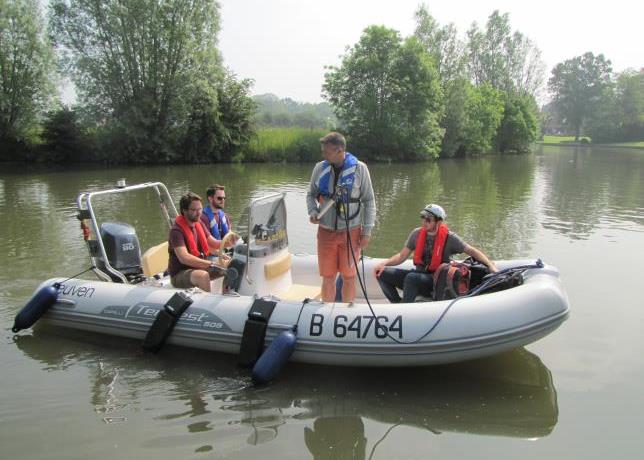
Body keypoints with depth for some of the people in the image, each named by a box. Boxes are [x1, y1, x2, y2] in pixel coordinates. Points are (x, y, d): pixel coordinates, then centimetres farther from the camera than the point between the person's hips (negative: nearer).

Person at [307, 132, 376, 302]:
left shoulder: (359, 168, -7)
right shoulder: (320, 168, 0)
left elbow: (369, 201, -2)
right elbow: (311, 195, 13)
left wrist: (367, 231, -6)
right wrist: (313, 212, -7)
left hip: (351, 232, -2)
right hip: (326, 231, 2)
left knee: (349, 276, 8)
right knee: (328, 277, 8)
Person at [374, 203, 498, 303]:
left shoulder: (449, 238, -8)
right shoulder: (417, 234, 2)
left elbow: (472, 251, -8)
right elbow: (402, 256, 5)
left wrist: (490, 264, -22)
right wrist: (384, 263, -10)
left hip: (436, 282, -5)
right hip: (418, 274, 5)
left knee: (411, 278, -36)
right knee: (383, 273, -13)